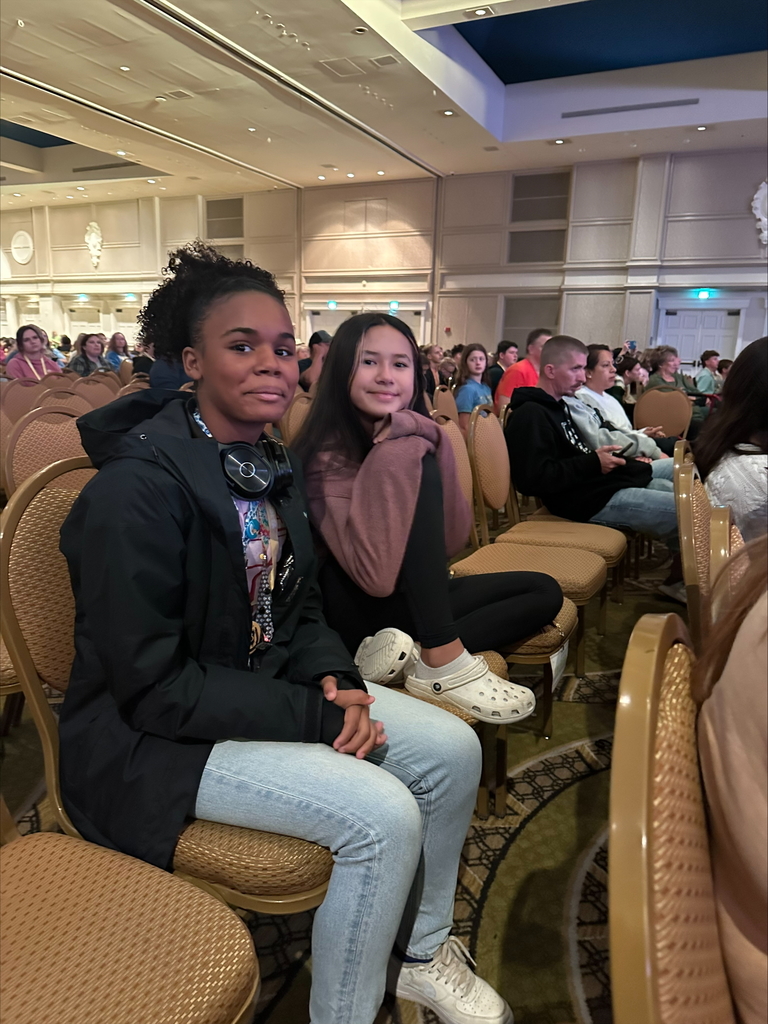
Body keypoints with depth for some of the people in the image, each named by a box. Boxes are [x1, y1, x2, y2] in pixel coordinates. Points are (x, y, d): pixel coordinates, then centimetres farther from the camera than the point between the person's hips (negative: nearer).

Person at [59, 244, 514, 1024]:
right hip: (154, 736, -8)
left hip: (272, 688, 8)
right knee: (384, 816, -22)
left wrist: (338, 681, -11)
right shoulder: (137, 486, -23)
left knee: (452, 749, -1)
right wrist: (313, 717, -21)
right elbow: (152, 686, -22)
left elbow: (299, 610, 9)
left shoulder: (271, 464, 4)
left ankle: (423, 952, 23)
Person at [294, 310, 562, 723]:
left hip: (412, 596, 8)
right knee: (410, 459, -25)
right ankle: (443, 662, -26)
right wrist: (390, 455, -32)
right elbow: (377, 575, -30)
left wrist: (436, 446, -20)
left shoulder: (413, 437, 3)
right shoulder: (329, 453, -19)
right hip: (357, 612, -8)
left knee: (544, 592, 1)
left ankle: (407, 652, -17)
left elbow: (452, 540, -8)